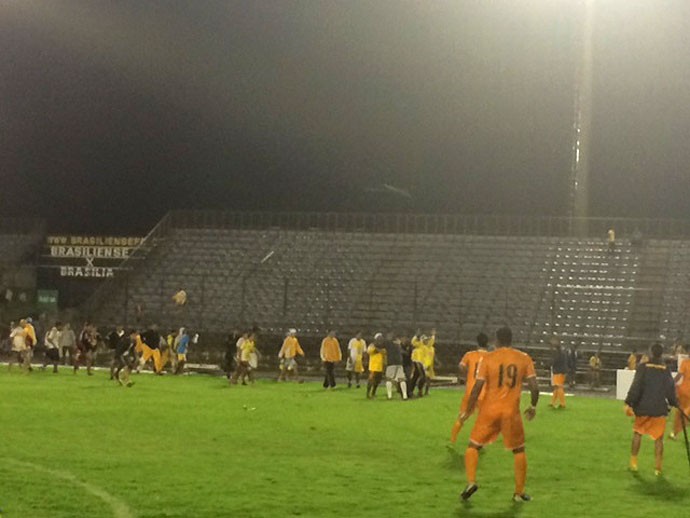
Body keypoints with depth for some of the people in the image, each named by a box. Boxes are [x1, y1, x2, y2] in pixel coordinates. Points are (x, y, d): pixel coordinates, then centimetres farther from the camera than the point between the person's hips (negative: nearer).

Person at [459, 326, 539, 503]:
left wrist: (468, 411, 3)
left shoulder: (488, 358, -3)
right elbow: (534, 387, -2)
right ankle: (519, 492, 16)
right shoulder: (524, 359, 2)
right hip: (512, 412, 1)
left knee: (473, 445, 13)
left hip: (489, 410, -1)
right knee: (519, 450, 17)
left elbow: (477, 387, -7)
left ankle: (471, 482, -6)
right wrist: (533, 407, 15)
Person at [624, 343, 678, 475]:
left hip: (643, 408, 0)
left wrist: (629, 403, -9)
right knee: (659, 438, 6)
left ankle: (633, 462, 13)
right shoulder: (666, 370, -2)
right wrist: (675, 404, 17)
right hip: (659, 409, 0)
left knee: (637, 433, 16)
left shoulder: (643, 368, -7)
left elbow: (635, 387, -12)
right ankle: (658, 468, 5)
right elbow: (671, 390, 2)